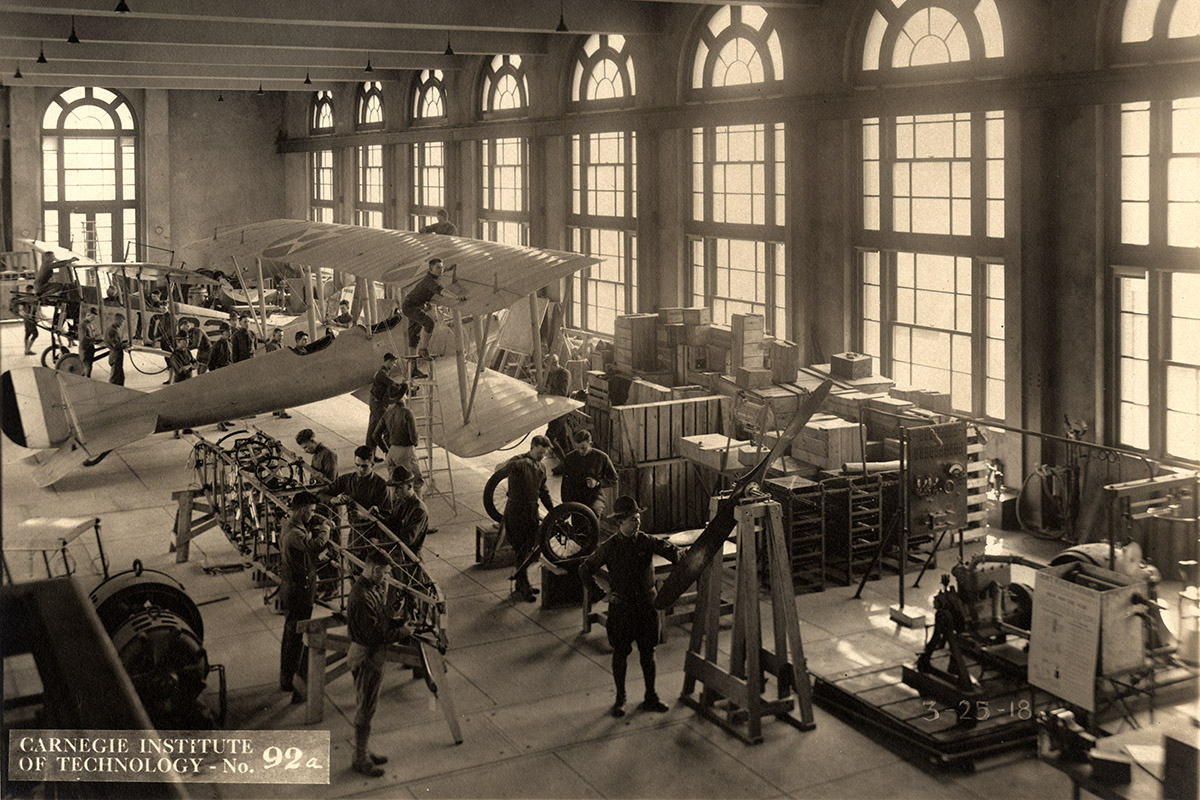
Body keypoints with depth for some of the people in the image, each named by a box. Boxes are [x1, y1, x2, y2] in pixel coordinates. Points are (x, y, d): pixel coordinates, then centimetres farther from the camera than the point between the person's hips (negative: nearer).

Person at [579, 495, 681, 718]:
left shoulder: (647, 541, -2)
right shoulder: (609, 547, -7)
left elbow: (668, 549, -14)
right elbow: (586, 569, 2)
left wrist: (678, 554, -37)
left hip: (646, 603, 2)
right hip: (621, 606, -2)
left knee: (648, 652, 9)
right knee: (620, 653, 7)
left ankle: (651, 697, 22)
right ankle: (620, 699, 20)